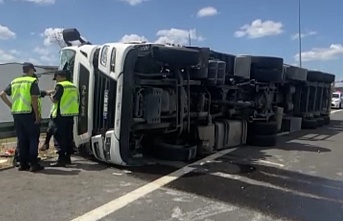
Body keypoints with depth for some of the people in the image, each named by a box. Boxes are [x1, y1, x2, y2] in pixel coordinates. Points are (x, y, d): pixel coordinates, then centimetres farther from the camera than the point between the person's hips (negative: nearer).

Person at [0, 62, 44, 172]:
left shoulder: (14, 82, 15)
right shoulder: (32, 81, -6)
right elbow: (34, 99, -14)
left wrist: (11, 106, 14)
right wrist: (37, 115, -11)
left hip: (16, 114, 6)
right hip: (29, 114, -6)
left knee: (21, 139, 12)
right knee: (33, 139, 1)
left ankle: (23, 163, 16)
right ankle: (33, 164, 1)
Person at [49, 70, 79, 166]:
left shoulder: (60, 85, -9)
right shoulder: (73, 86, 16)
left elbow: (55, 99, -15)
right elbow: (76, 101, 20)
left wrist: (51, 96, 5)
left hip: (61, 115, -8)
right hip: (70, 114, 8)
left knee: (59, 137, -4)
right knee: (68, 137, 13)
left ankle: (61, 159, -6)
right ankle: (68, 157, 20)